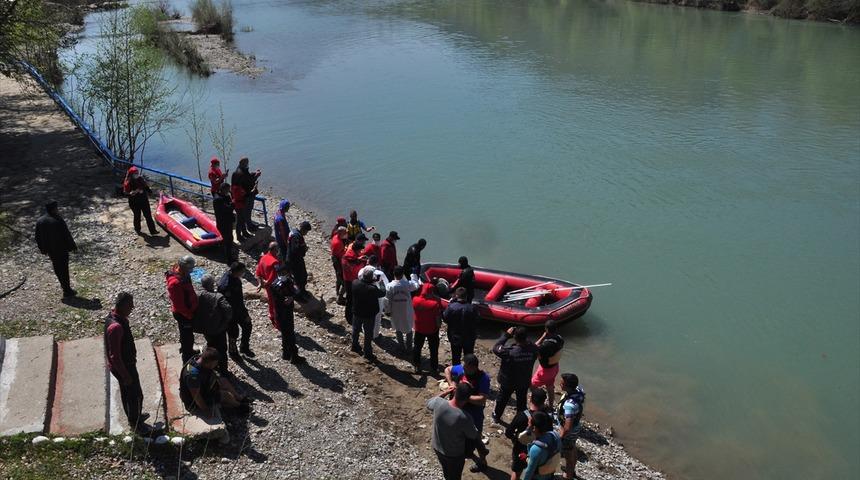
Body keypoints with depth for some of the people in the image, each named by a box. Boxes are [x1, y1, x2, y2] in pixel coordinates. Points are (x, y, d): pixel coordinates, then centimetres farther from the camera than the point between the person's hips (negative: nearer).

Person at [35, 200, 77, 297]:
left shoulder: (39, 221, -3)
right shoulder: (58, 220, -24)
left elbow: (38, 238, 5)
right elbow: (67, 235, -18)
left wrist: (43, 249, 16)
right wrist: (73, 246, -5)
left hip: (50, 250, 6)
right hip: (61, 249, -6)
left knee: (57, 268, 21)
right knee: (64, 269, 4)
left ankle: (64, 285, 38)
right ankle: (67, 290, 11)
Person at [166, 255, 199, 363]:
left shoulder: (182, 274, -5)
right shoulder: (175, 283, -35)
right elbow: (179, 305, -28)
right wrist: (190, 315, -17)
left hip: (187, 311, 9)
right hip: (183, 314, -9)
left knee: (187, 334, 29)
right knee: (187, 337, 7)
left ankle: (187, 350, 51)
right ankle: (188, 361, 22)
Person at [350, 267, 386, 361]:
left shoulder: (355, 283, -18)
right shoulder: (372, 289, -33)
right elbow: (383, 293, -17)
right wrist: (376, 283, -5)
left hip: (356, 312, 5)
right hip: (369, 314, -5)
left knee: (356, 329, 27)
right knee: (368, 333, 12)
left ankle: (355, 345, 46)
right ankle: (367, 352, 24)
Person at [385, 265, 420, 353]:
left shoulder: (390, 286, -18)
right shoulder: (408, 284, -19)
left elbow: (388, 299, -10)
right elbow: (416, 286, 2)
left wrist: (389, 310, 4)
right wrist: (414, 276, 17)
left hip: (395, 312, 1)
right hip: (407, 311, -1)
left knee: (398, 329, 21)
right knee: (409, 329, 19)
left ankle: (402, 347, 30)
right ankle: (409, 348, 27)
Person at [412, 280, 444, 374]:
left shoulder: (415, 300, -15)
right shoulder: (435, 303, -26)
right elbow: (438, 319, -21)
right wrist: (438, 325, -1)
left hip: (419, 329, 3)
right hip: (432, 330, -3)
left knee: (417, 348, 21)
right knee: (433, 349, 14)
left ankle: (417, 366, 31)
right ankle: (434, 368, 23)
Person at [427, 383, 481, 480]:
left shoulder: (438, 402, -26)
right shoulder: (464, 417, -36)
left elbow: (429, 403, 1)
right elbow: (474, 436, -16)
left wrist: (445, 392, 2)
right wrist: (479, 437, 6)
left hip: (437, 447, 4)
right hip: (454, 454, -4)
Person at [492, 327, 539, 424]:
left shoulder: (509, 351, -38)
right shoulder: (533, 349, -28)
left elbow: (495, 348, -22)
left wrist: (506, 335, -21)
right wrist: (525, 337, -13)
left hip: (508, 382, -2)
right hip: (524, 382, 2)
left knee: (502, 399, 25)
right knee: (522, 400, 28)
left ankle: (496, 417, 47)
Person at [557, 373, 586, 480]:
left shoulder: (570, 404, -42)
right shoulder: (579, 390, -18)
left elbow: (567, 427, -35)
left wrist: (560, 438, -21)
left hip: (569, 432, -8)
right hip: (576, 428, 8)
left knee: (568, 456, 17)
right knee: (573, 450, 31)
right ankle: (572, 471, 55)